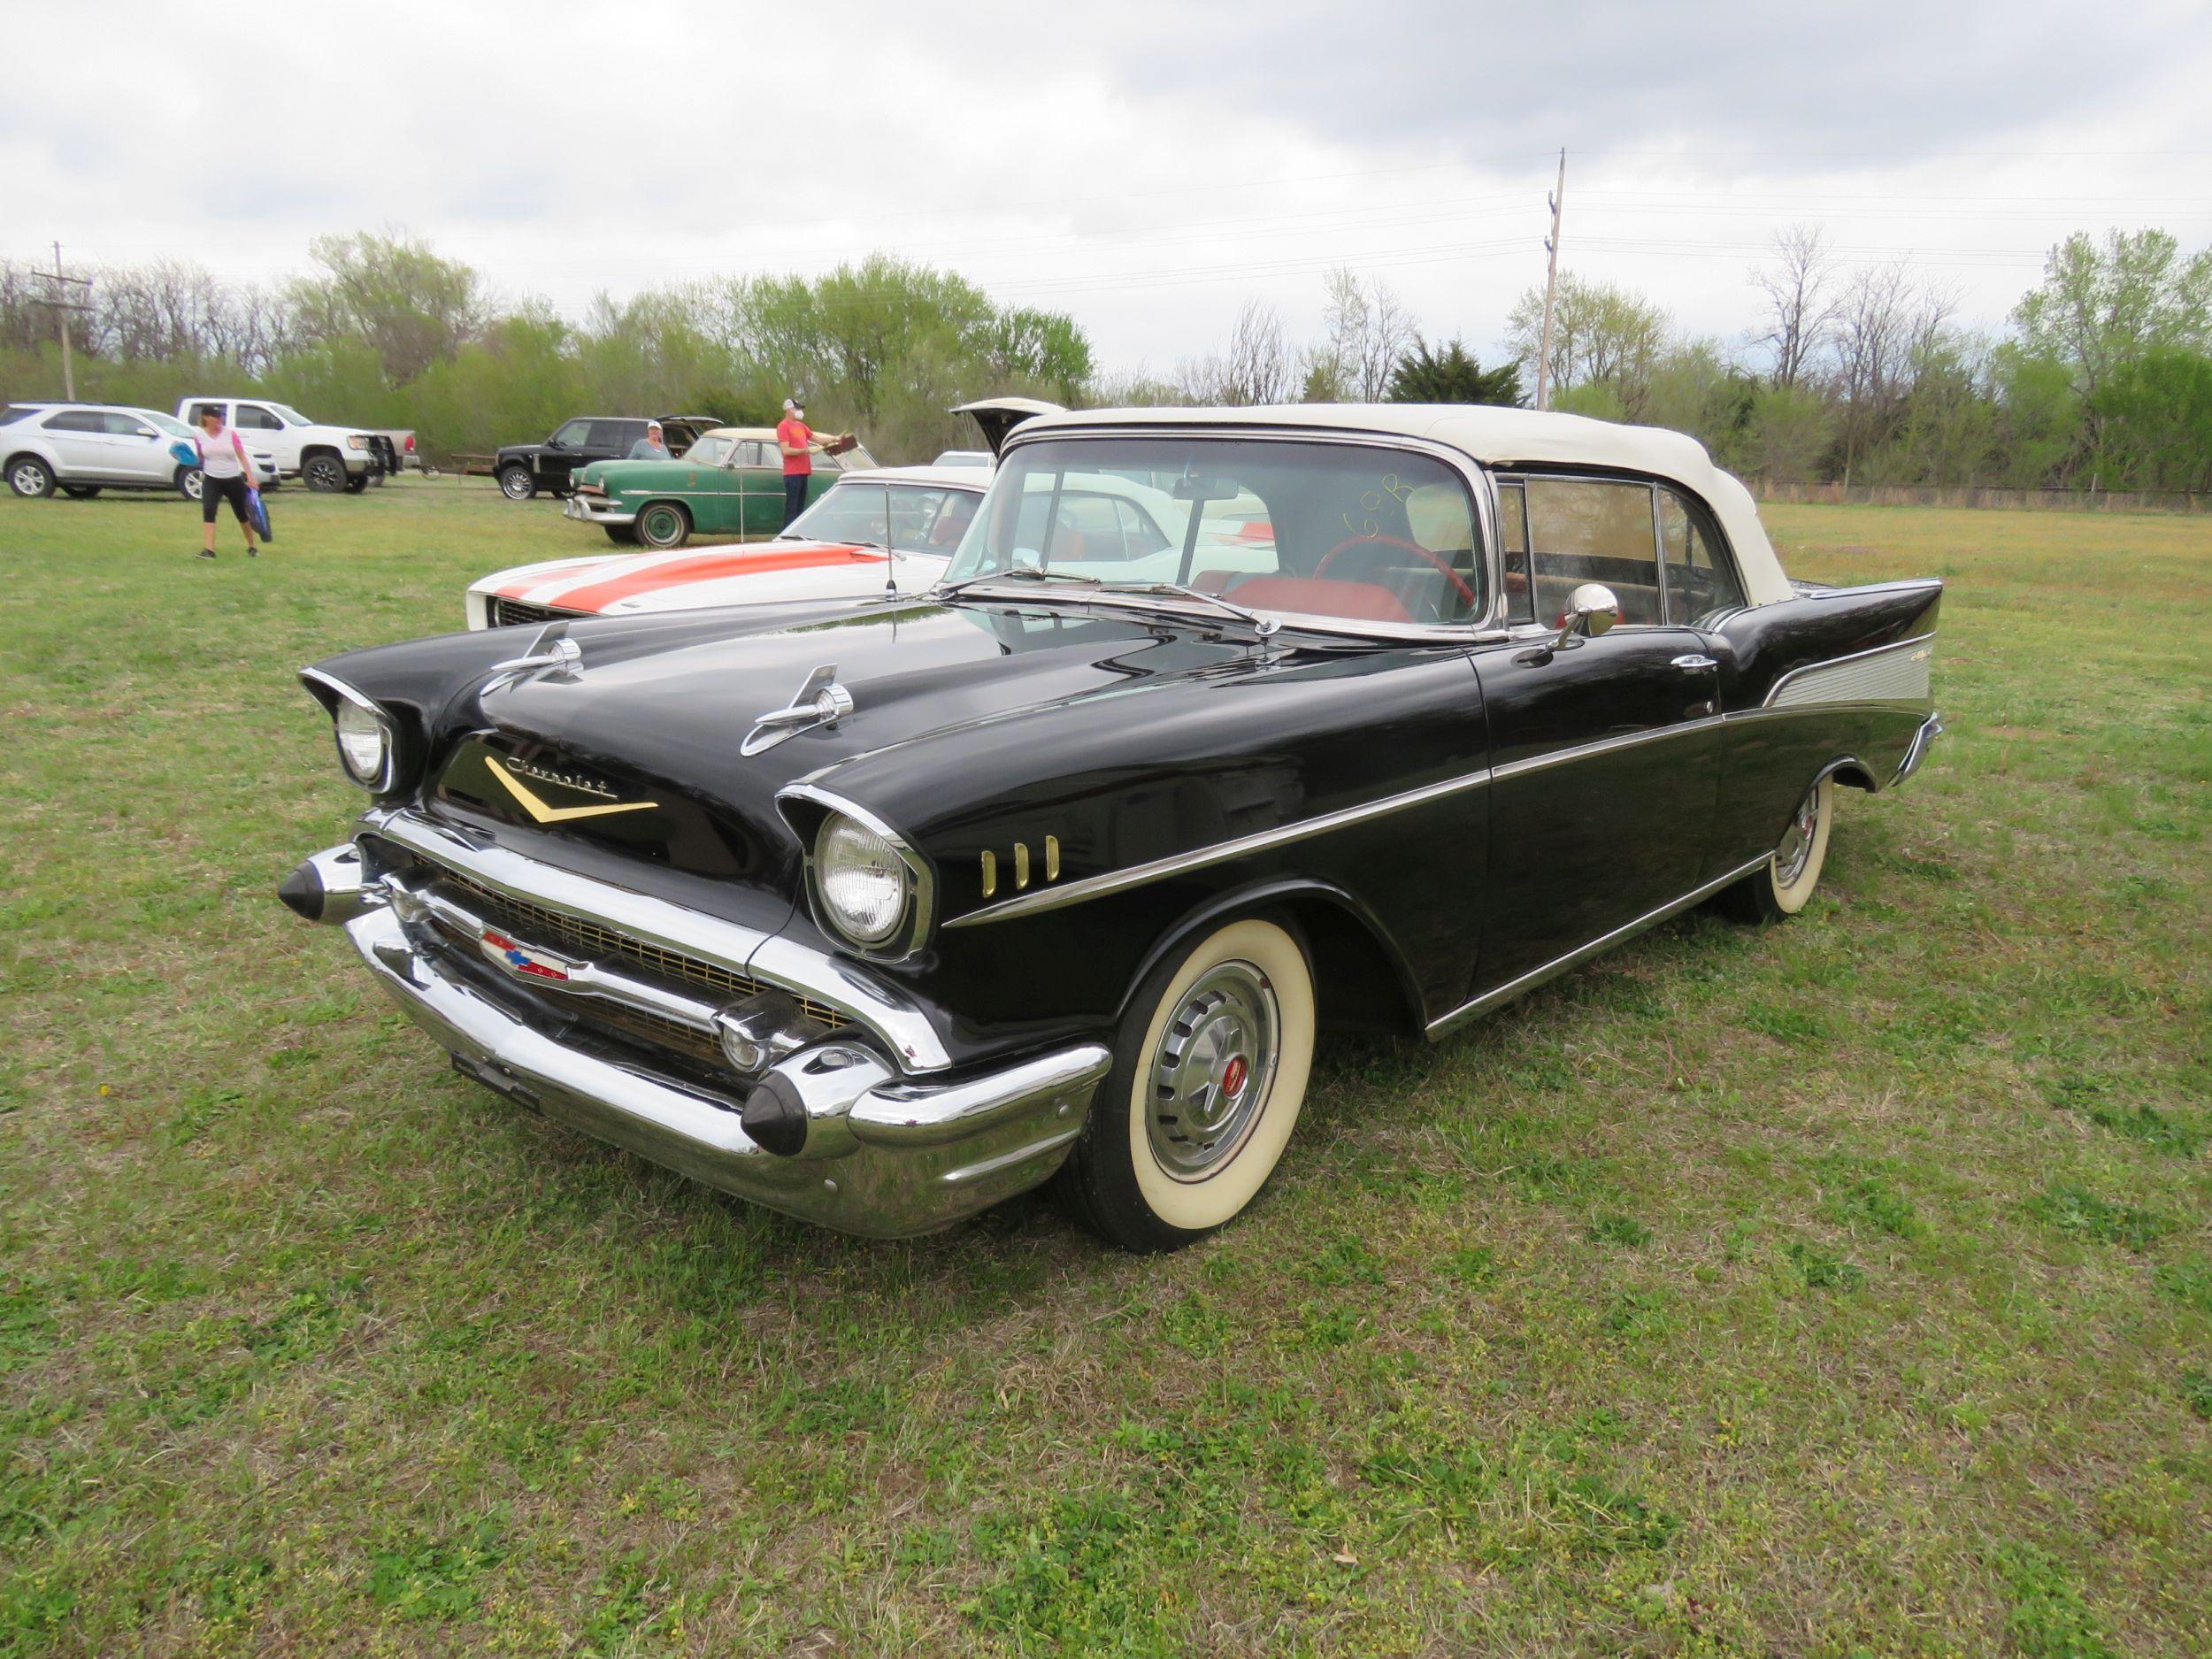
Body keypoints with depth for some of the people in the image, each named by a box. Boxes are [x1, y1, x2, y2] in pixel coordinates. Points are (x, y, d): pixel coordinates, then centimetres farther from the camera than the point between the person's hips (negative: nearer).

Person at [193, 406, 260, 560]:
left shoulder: (230, 434, -5)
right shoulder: (200, 437, 0)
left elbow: (242, 456, -6)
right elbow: (200, 458, 15)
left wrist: (250, 476, -17)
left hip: (233, 479, 0)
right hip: (211, 480, 0)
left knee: (242, 514, 11)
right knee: (208, 510, -18)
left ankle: (252, 547, 31)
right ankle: (208, 550, -22)